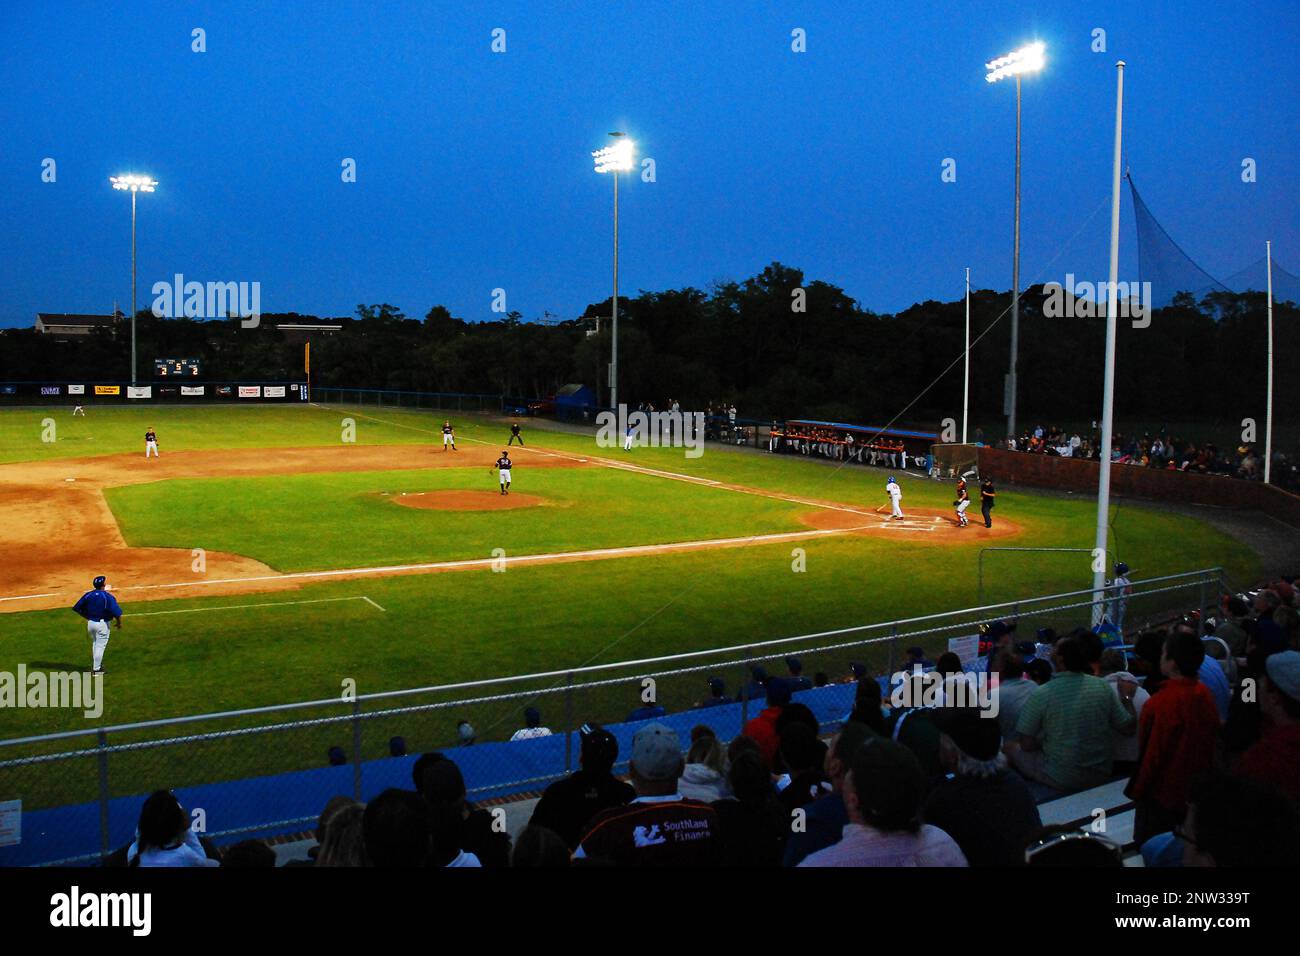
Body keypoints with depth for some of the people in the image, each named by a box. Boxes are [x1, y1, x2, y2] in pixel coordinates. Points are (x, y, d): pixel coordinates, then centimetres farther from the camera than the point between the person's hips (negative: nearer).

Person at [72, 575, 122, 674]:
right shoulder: (107, 597, -16)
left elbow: (77, 608, 3)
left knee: (95, 644, 23)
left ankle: (96, 665, 34)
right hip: (102, 624, -6)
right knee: (100, 645, 4)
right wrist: (119, 623, -4)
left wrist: (87, 617, 16)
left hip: (90, 623, 6)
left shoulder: (88, 595, -1)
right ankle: (96, 669, 7)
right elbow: (116, 612, -21)